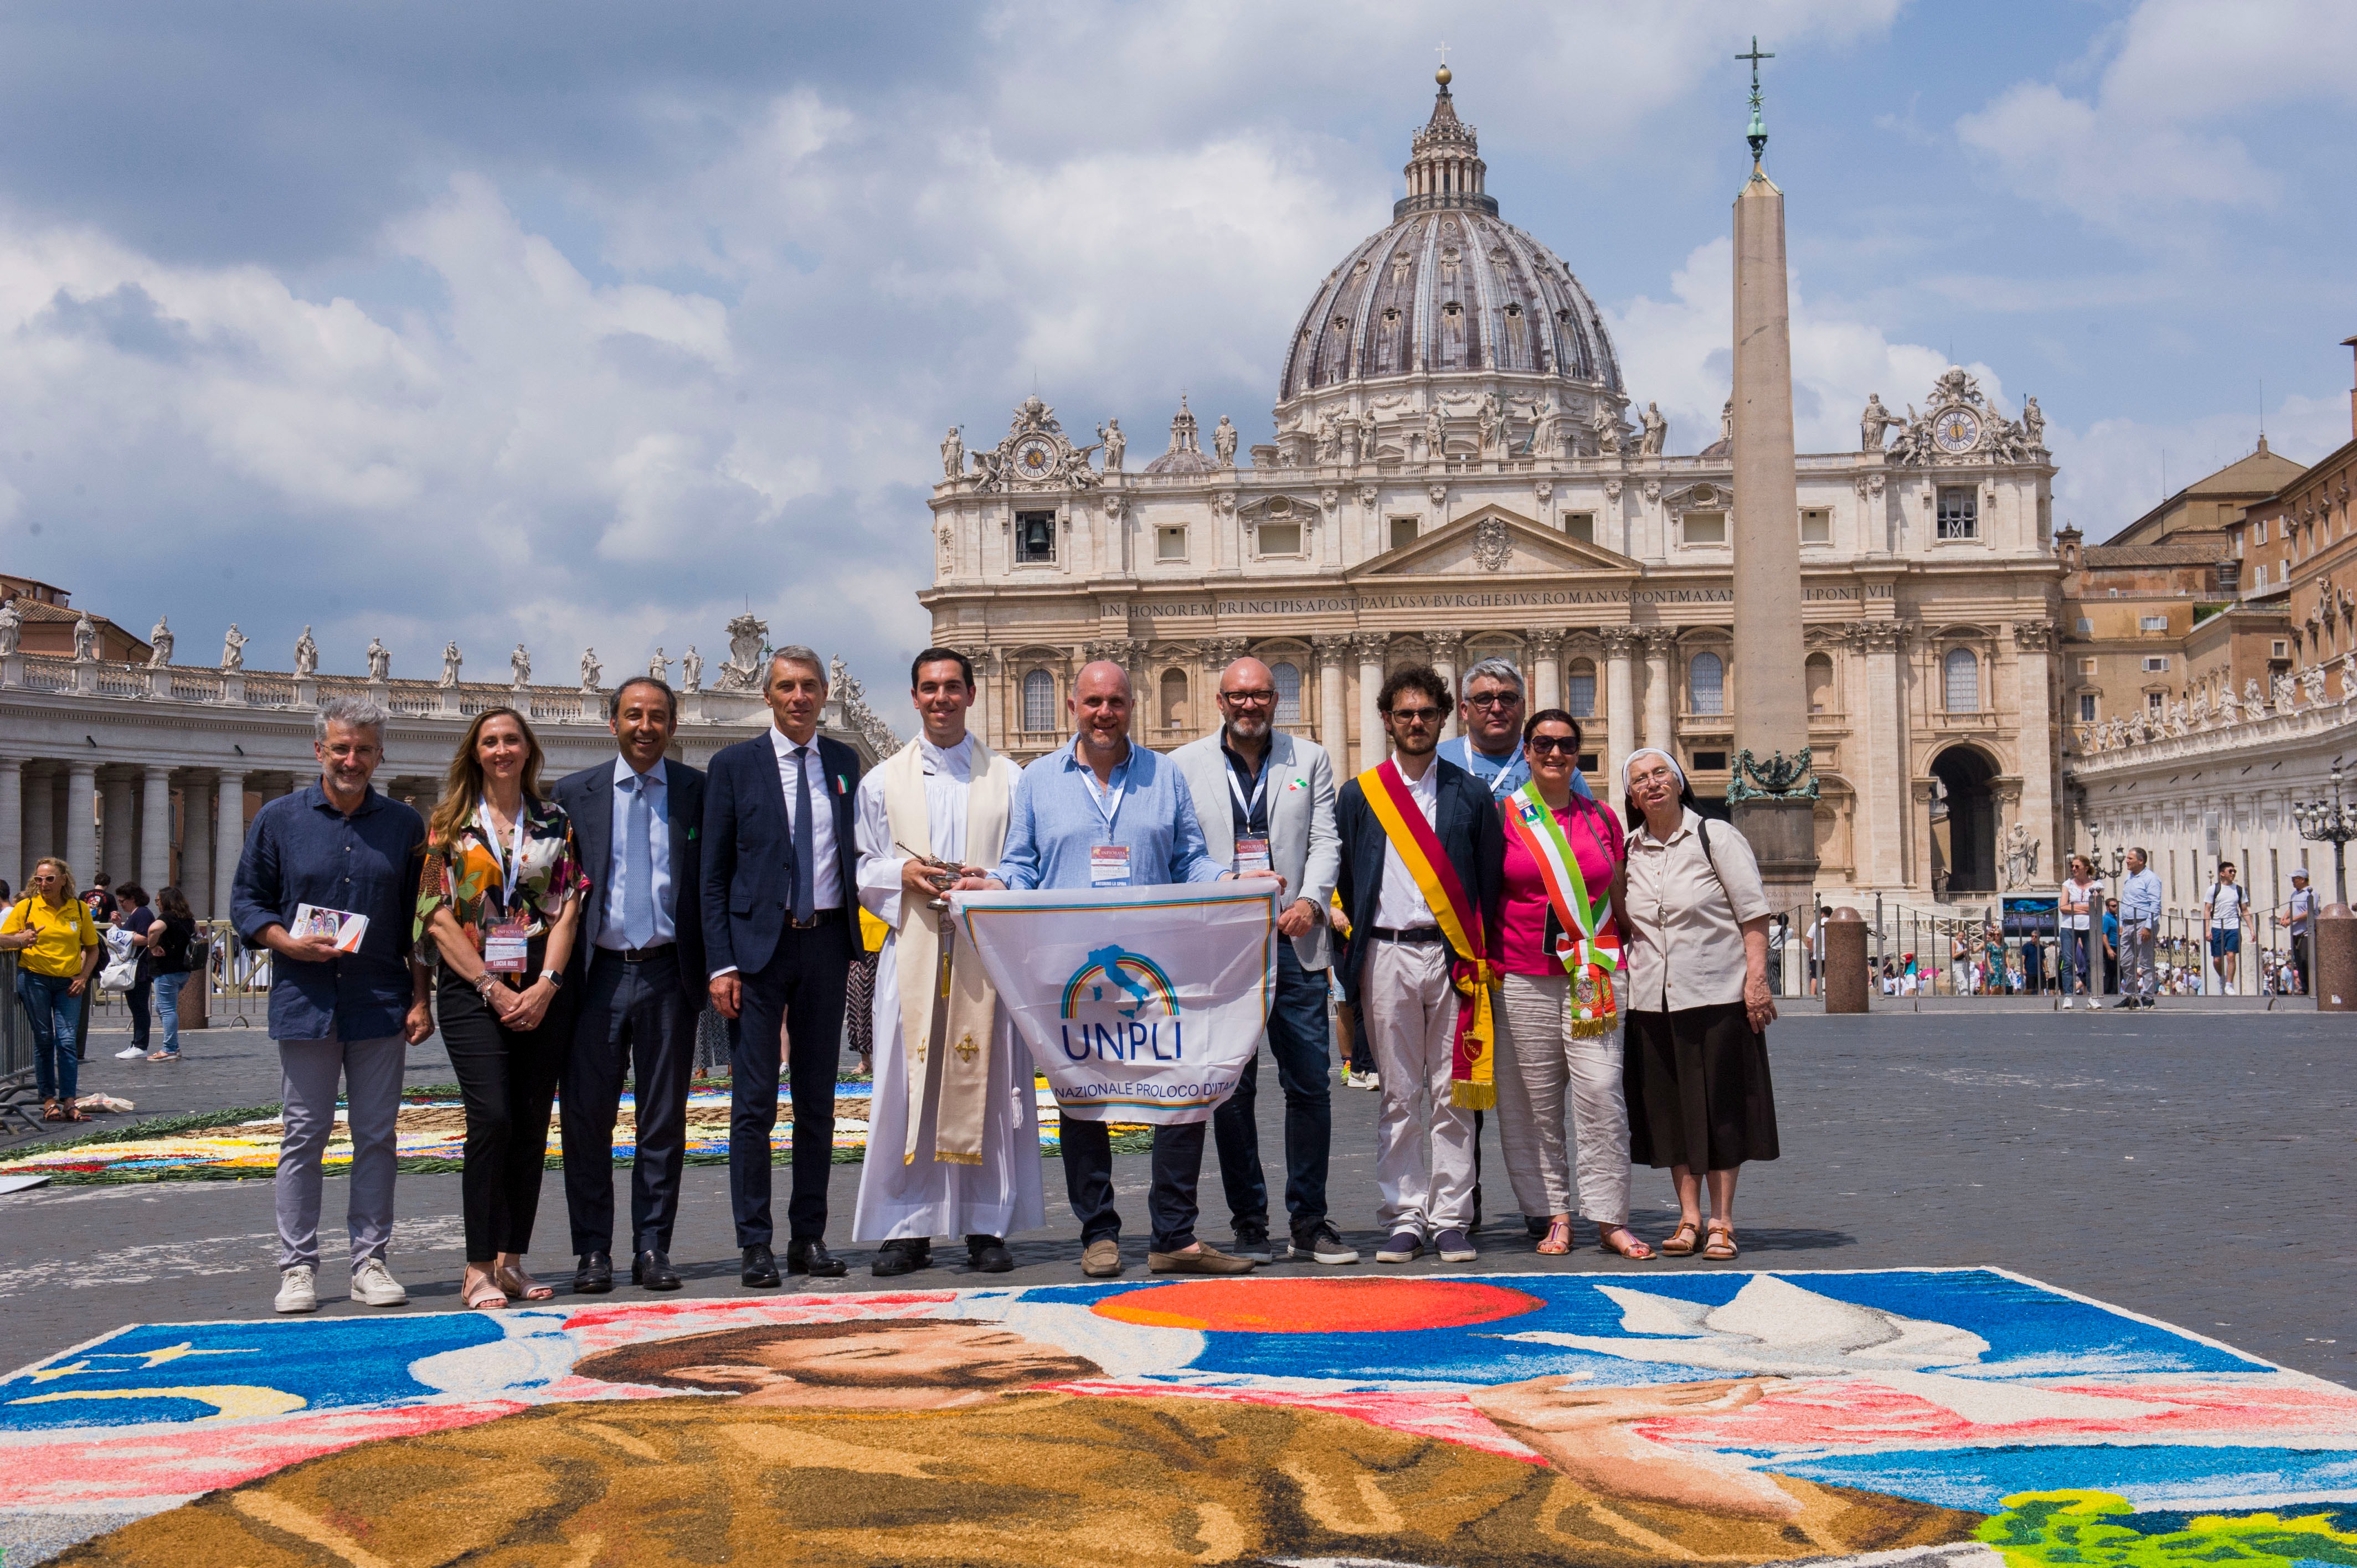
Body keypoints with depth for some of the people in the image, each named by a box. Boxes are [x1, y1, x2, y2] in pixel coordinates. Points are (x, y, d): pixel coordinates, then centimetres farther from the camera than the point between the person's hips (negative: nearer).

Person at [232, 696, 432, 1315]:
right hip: (305, 1003, -1)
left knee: (376, 1137, 5)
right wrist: (290, 943, -11)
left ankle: (370, 1262, 13)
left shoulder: (404, 826, 8)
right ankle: (298, 1267, 9)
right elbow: (246, 902, 6)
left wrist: (420, 998, 3)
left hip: (382, 1006, 1)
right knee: (304, 1137, 3)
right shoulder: (279, 818, 4)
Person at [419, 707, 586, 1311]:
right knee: (492, 1118, -14)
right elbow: (438, 917, -1)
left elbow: (567, 908, 5)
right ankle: (478, 1270, -8)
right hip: (472, 989, -3)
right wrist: (492, 987, -9)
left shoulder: (555, 822, 11)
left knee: (532, 1125, 3)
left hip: (542, 992, 3)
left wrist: (546, 984, -9)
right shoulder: (449, 824, 5)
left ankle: (512, 1260, 12)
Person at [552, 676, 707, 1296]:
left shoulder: (697, 791, 5)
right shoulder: (575, 793, 6)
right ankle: (592, 1251, 11)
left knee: (663, 1121, 5)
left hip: (669, 972, 0)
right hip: (599, 973, 0)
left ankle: (653, 1248, 14)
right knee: (587, 1118, 2)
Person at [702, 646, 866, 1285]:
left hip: (825, 944, 3)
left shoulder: (844, 763, 10)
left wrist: (853, 943, 5)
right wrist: (720, 964, -8)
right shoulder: (735, 766, 1)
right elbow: (714, 874, 0)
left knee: (818, 1100, 8)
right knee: (754, 1104, -3)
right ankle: (755, 1244, 3)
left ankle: (810, 1237, 16)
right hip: (758, 944, -3)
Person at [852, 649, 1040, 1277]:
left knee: (987, 1081, -2)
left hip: (986, 949, -1)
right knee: (906, 1083, -3)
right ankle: (907, 1230, 4)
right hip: (912, 947, 1)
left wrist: (991, 885, -11)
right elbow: (865, 872, 13)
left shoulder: (1008, 779, 11)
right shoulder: (882, 782, 14)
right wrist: (903, 874, -8)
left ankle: (988, 1228, 6)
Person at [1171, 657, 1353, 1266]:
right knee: (1232, 1089, 2)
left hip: (1293, 941, 1)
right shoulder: (1185, 765, 9)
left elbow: (1324, 841, 6)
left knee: (1310, 1084, 0)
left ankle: (1308, 1223, 8)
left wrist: (1310, 901, -12)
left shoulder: (1310, 760, 12)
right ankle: (1249, 1224, 10)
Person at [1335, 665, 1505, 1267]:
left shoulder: (1473, 795, 8)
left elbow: (1491, 883, 6)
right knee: (1400, 1095, 3)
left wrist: (1479, 956, -1)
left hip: (1455, 955, 0)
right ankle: (1403, 1220, 8)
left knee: (1453, 1094, 1)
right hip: (1387, 957, 0)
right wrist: (1356, 950, 1)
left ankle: (1451, 1219, 7)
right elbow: (1344, 880, 9)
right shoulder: (1358, 795, 8)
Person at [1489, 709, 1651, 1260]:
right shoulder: (1503, 817, 6)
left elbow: (1618, 900, 18)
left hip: (1594, 979, 1)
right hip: (1522, 980, -1)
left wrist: (1611, 966, 12)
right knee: (1534, 1101, 0)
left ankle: (1610, 1219, -2)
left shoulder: (1602, 818, 12)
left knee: (1602, 1094, -8)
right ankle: (1555, 1215, 9)